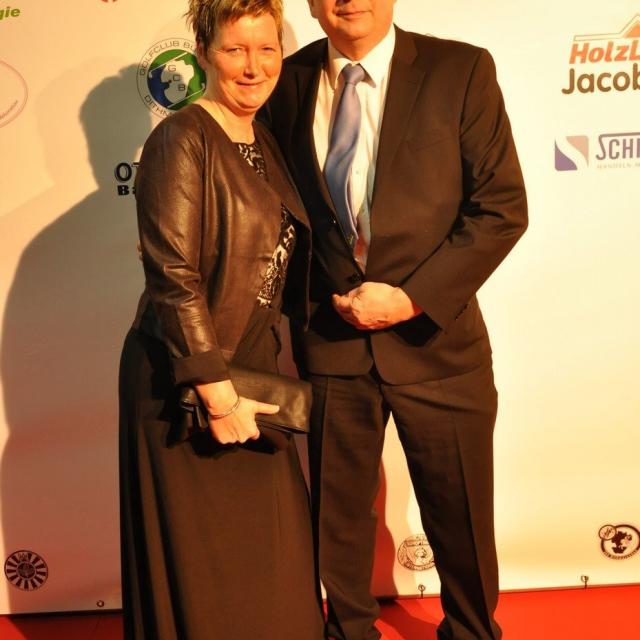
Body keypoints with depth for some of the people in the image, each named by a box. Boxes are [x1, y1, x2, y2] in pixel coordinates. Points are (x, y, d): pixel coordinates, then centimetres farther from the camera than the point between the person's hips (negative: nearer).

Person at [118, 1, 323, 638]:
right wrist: (217, 391, -20)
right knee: (200, 563, 10)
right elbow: (174, 276, -20)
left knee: (268, 551, 19)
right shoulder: (181, 140, -14)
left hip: (250, 367, 8)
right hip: (183, 383, -7)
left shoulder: (264, 143, 10)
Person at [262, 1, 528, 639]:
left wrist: (411, 298, -15)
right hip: (329, 341, 2)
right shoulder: (287, 83, 3)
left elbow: (502, 207, -8)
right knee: (338, 515, 15)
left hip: (435, 338, -1)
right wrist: (330, 298, -3)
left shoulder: (460, 70, -4)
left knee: (460, 517, 14)